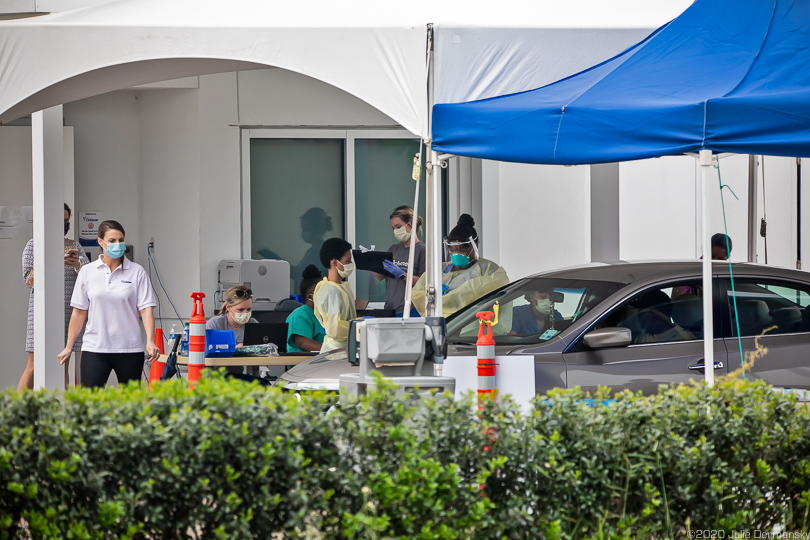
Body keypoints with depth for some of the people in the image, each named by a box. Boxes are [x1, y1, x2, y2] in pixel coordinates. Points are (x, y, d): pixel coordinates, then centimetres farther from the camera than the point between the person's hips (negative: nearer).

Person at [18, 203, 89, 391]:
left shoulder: (74, 246, 13)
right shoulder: (33, 245, 4)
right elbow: (29, 278, -6)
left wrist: (77, 265, -16)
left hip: (69, 312, 3)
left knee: (63, 368, 4)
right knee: (33, 368, -8)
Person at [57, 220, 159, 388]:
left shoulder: (137, 272, 2)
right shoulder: (87, 272, 6)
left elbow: (146, 309, -3)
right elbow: (79, 312, 10)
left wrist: (150, 341, -17)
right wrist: (68, 347, 8)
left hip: (129, 349, 0)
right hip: (94, 348, 0)